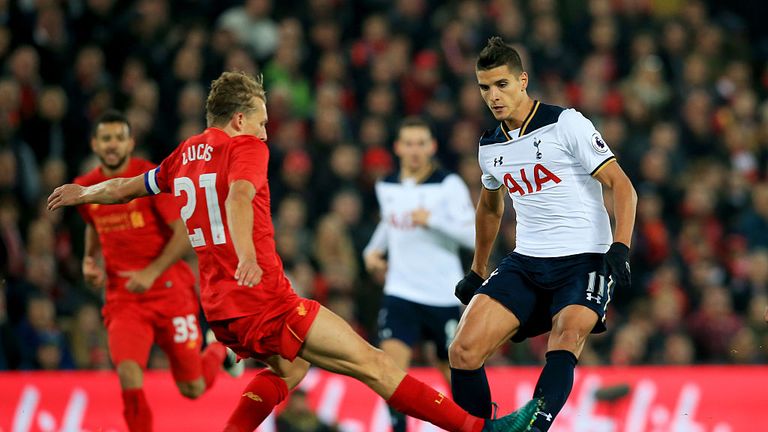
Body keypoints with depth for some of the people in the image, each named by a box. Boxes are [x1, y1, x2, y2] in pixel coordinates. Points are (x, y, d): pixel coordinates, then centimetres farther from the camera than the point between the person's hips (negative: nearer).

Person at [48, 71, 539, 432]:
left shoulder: (186, 154, 15)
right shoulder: (245, 146, -5)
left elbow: (130, 186, 30)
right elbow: (239, 197, -26)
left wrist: (82, 193, 49)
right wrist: (246, 255, -43)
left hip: (219, 304, 8)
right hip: (263, 297, -8)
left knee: (290, 369, 33)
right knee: (370, 362, -11)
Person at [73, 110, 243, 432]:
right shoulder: (84, 188, 5)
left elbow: (186, 232, -16)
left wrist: (152, 273, -27)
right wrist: (91, 260, 8)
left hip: (169, 291, -3)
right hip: (122, 297, 3)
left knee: (193, 389, 7)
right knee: (129, 375, -24)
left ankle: (218, 350, 42)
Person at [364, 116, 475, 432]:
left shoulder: (449, 185, -8)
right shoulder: (386, 187, 7)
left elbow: (472, 235, -15)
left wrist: (432, 219, -26)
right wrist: (373, 250, 14)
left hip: (443, 295, -3)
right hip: (401, 292, 3)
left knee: (454, 370, 7)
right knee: (392, 361, -19)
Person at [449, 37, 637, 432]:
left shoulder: (566, 124, -7)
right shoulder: (490, 148, 12)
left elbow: (621, 186, -9)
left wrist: (620, 248, -22)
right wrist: (477, 272, 37)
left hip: (583, 259, -5)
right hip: (526, 262, 6)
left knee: (567, 334, -35)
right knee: (463, 353, -13)